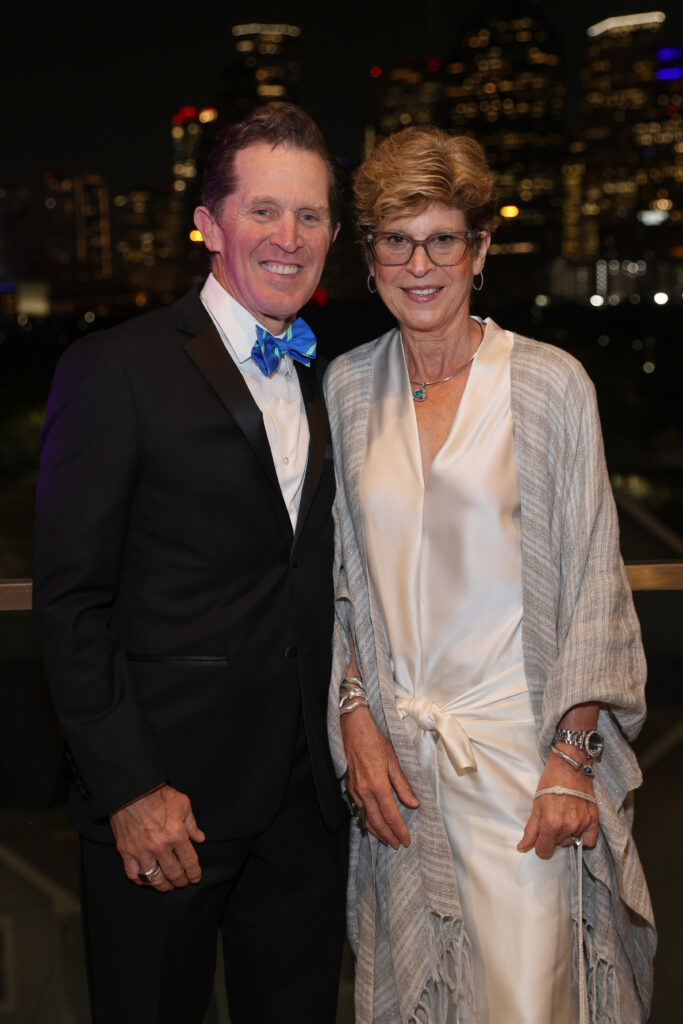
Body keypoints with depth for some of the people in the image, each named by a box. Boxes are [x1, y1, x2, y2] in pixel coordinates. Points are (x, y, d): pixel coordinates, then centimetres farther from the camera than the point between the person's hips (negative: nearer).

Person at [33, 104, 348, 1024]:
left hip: (307, 799, 6)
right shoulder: (117, 370, -10)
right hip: (163, 797, -5)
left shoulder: (331, 381, 9)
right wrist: (128, 790, -15)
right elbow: (71, 602, -12)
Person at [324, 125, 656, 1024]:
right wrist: (355, 720, 0)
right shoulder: (345, 386, 3)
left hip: (522, 746, -3)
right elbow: (338, 572, 8)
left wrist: (572, 756, -10)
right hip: (393, 748, 3)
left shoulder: (551, 384, -7)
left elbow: (594, 579, -5)